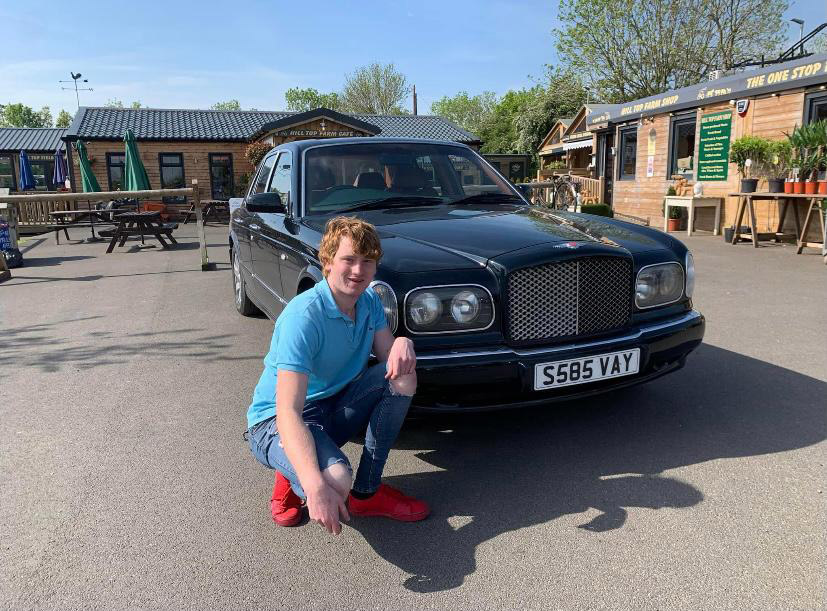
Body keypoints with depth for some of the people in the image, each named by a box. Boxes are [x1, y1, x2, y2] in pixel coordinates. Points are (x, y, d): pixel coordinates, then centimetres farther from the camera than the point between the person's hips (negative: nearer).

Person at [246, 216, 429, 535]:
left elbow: (389, 358, -1)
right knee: (336, 480, -37)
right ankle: (290, 478, 1)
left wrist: (403, 343, -27)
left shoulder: (369, 302, -2)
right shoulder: (303, 316, -28)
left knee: (403, 376, -15)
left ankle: (367, 492, -6)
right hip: (276, 421, -7)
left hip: (334, 407, 8)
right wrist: (315, 486, -47)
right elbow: (288, 412, -34)